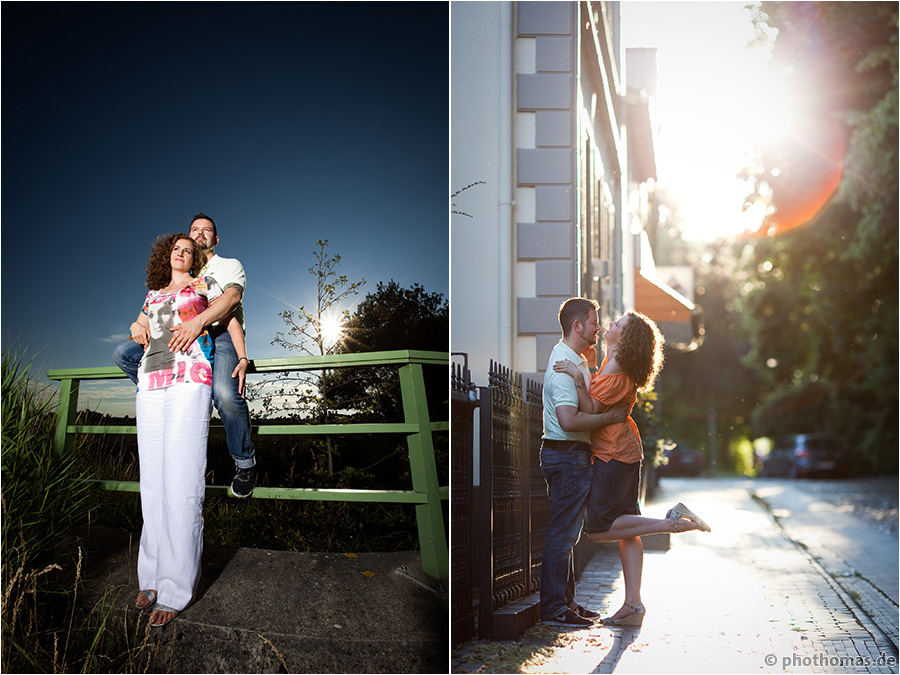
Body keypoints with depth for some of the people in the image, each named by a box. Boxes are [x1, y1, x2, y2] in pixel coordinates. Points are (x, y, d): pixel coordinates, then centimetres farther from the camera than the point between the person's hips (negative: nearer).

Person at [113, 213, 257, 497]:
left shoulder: (230, 266, 13)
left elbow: (232, 297, -10)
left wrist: (198, 321, -31)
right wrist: (139, 324, -10)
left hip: (220, 334, -5)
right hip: (184, 340, 5)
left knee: (225, 394, -36)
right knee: (123, 354, -14)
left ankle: (245, 461, -14)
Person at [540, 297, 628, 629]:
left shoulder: (574, 360, 16)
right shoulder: (565, 364, -18)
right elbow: (569, 421, -28)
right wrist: (610, 417, -19)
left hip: (574, 455, 11)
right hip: (567, 455, -11)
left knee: (567, 531, 15)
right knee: (562, 532, -6)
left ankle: (566, 601, 23)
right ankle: (554, 608, 0)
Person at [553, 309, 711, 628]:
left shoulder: (614, 373, -19)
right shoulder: (614, 362, 11)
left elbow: (589, 411, -21)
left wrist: (578, 378, -27)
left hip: (614, 455, -10)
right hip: (626, 453, 10)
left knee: (598, 528, -6)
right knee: (626, 531, 6)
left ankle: (673, 521, -5)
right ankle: (633, 605, 6)